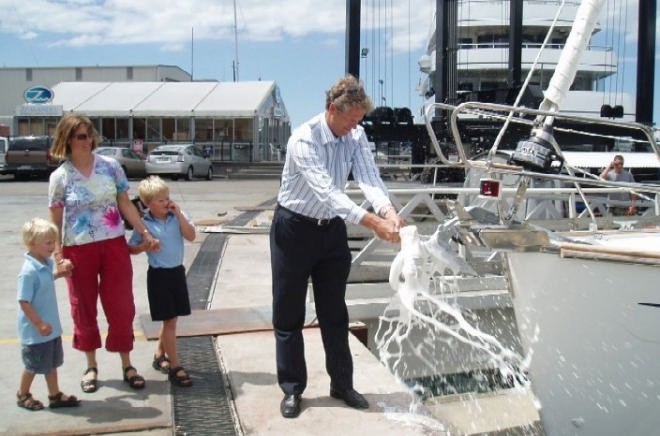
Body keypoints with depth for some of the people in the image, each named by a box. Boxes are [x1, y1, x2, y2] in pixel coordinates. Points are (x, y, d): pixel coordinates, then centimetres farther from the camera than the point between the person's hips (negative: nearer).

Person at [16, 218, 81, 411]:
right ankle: (22, 395, 33)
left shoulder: (47, 263, -1)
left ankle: (55, 396, 29)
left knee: (52, 363, 17)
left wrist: (57, 274, 5)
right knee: (34, 365, 11)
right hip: (35, 331, -8)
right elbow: (24, 302, -24)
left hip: (51, 326, 8)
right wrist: (39, 324, -22)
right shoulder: (29, 271, -26)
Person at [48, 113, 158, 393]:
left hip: (114, 245, 1)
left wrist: (146, 234, 0)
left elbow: (125, 205, 5)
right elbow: (55, 221, -1)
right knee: (84, 308, 10)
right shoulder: (60, 177, -4)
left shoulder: (110, 166, -1)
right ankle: (91, 367, 28)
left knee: (121, 306, 5)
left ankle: (126, 365, 21)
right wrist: (58, 256, -8)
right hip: (78, 249, -1)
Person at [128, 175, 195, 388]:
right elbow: (131, 248, 0)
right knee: (169, 320, -3)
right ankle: (175, 368, 4)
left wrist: (179, 214, -14)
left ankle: (159, 356, 35)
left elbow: (191, 236, -11)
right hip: (159, 274, -4)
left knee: (171, 319, 15)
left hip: (177, 271, 4)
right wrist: (145, 245, -19)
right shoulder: (144, 224, -7)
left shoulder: (177, 216, 1)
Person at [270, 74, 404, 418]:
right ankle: (292, 390, 21)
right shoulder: (303, 140, -25)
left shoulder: (356, 136, -6)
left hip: (332, 229, 5)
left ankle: (342, 384, 28)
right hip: (294, 229, -5)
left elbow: (368, 177, -19)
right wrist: (373, 222, -42)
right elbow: (326, 190, -35)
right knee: (288, 314, 6)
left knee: (334, 312, 14)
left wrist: (388, 211, -40)